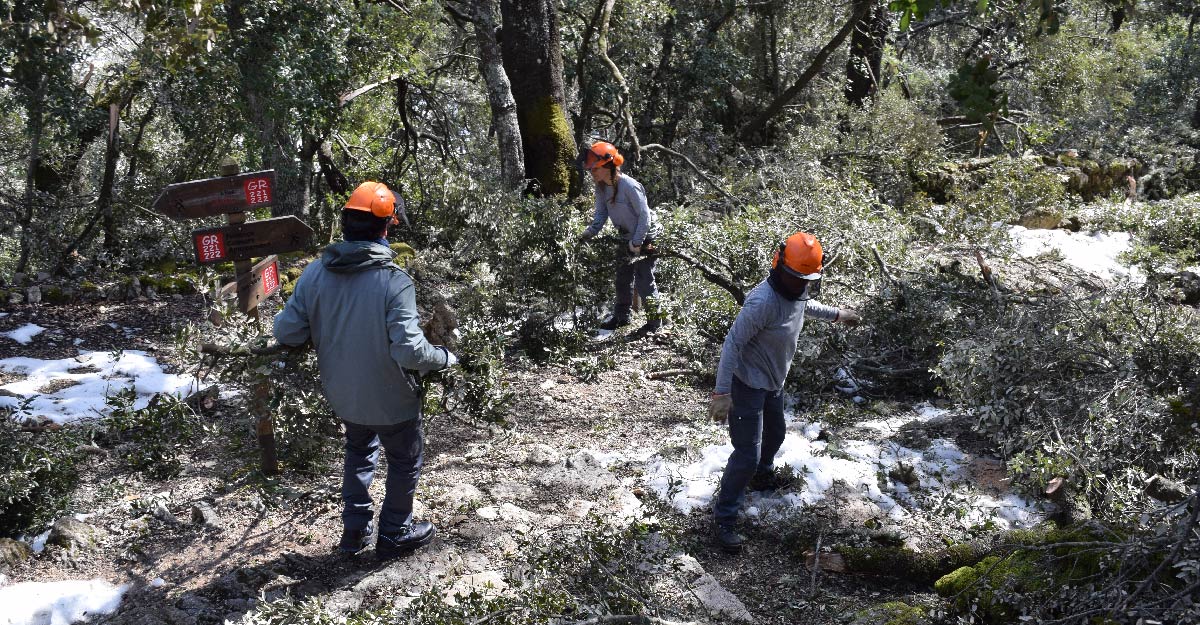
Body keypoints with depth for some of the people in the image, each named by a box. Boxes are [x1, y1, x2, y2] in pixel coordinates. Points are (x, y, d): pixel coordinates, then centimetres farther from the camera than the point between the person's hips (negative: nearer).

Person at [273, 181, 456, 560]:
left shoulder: (314, 274, -13)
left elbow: (286, 332, -8)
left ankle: (355, 529, 38)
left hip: (342, 395, 5)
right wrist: (445, 357, -11)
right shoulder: (394, 282, -27)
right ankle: (394, 535, 35)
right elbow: (410, 351, -30)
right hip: (391, 399, -5)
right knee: (405, 461, 21)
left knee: (359, 450, 31)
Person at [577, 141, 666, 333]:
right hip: (627, 238, 8)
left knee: (643, 279, -7)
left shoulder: (629, 186, -28)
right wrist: (590, 231, -15)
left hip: (646, 238, -8)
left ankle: (655, 318, 7)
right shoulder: (601, 187, -5)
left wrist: (637, 242, -23)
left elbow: (644, 215, -24)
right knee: (623, 277, 16)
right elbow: (601, 213, 2)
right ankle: (622, 315, 30)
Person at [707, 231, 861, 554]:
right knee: (747, 454, -7)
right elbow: (732, 344, -31)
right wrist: (722, 393, -33)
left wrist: (836, 314, 30)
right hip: (747, 384, -9)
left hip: (774, 382, 9)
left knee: (775, 433, 30)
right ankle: (725, 516, 8)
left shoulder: (799, 290, -6)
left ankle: (762, 474, 60)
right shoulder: (763, 301, -33)